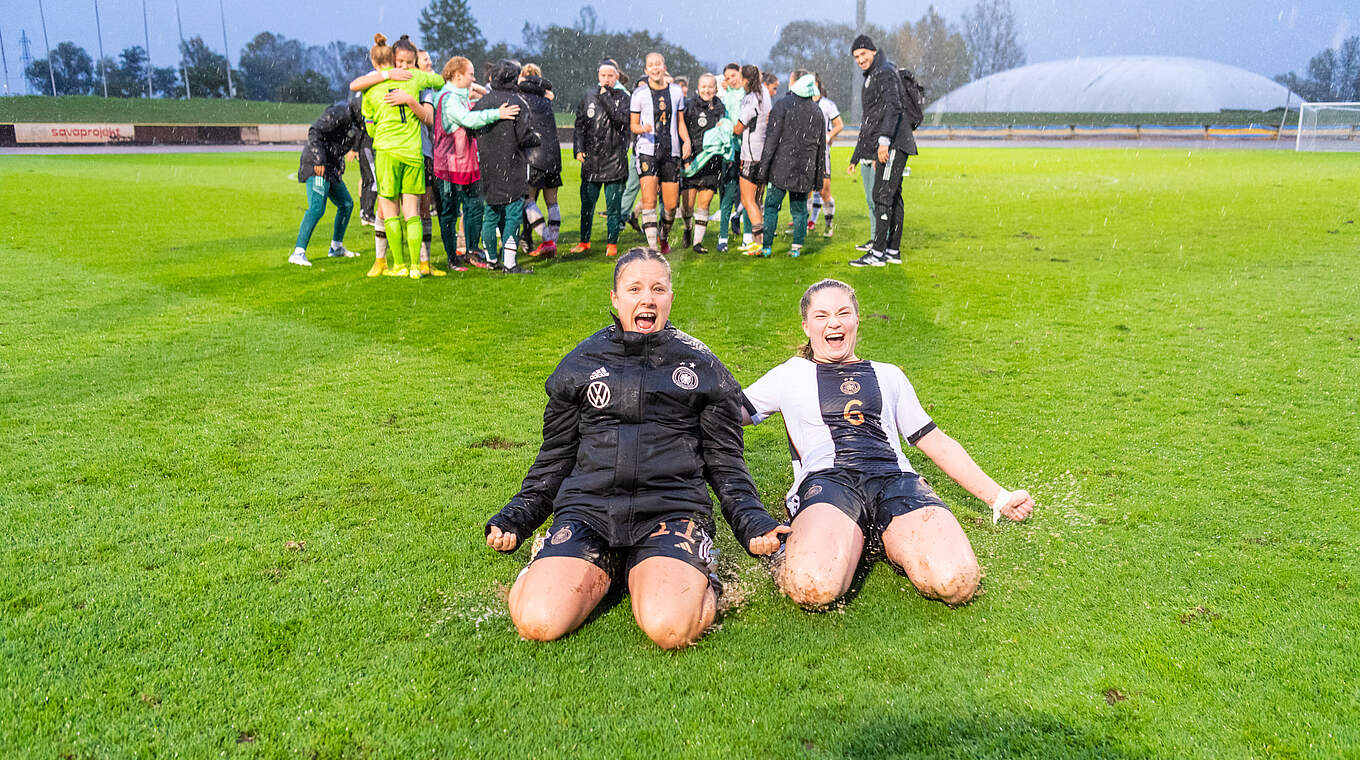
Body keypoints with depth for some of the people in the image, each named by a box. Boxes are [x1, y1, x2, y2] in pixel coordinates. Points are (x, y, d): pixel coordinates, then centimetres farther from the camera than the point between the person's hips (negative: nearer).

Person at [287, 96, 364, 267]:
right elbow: (315, 131, -24)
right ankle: (298, 253, -23)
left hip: (330, 168, 10)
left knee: (346, 204, 17)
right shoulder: (341, 112, -16)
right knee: (317, 208, -20)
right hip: (315, 165, -10)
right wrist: (319, 160, -28)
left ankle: (336, 247, 30)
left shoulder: (355, 118, 14)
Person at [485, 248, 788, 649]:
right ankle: (582, 573, 8)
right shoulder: (579, 364, 15)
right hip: (587, 507, 2)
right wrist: (516, 517, 9)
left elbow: (725, 462, 15)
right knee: (538, 622, -22)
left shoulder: (701, 366, 12)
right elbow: (555, 457, 21)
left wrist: (752, 522, -1)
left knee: (670, 629, -29)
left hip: (672, 508, -1)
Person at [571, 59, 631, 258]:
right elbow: (579, 124, 13)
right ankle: (584, 241, 22)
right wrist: (578, 148, 2)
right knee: (587, 203, 8)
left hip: (615, 159, -3)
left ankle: (612, 243, 12)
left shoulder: (622, 97, 2)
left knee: (613, 204, 1)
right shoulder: (589, 96, 10)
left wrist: (606, 97, -15)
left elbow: (621, 120, -16)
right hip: (591, 159, 3)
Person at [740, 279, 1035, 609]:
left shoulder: (888, 375, 29)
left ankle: (886, 542, -2)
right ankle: (849, 542, -4)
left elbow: (936, 442, 29)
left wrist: (999, 497, 25)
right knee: (812, 588, -36)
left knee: (955, 583, -29)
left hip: (895, 479, 2)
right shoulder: (791, 375, 25)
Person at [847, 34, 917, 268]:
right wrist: (855, 158, 29)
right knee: (893, 197, 10)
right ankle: (893, 251, 13)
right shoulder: (871, 78, 24)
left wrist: (884, 140, -35)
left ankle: (878, 253, -13)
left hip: (893, 145, -10)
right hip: (887, 146, 10)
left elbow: (893, 106, -24)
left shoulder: (886, 72, -7)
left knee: (882, 196, -12)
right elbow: (869, 121, 29)